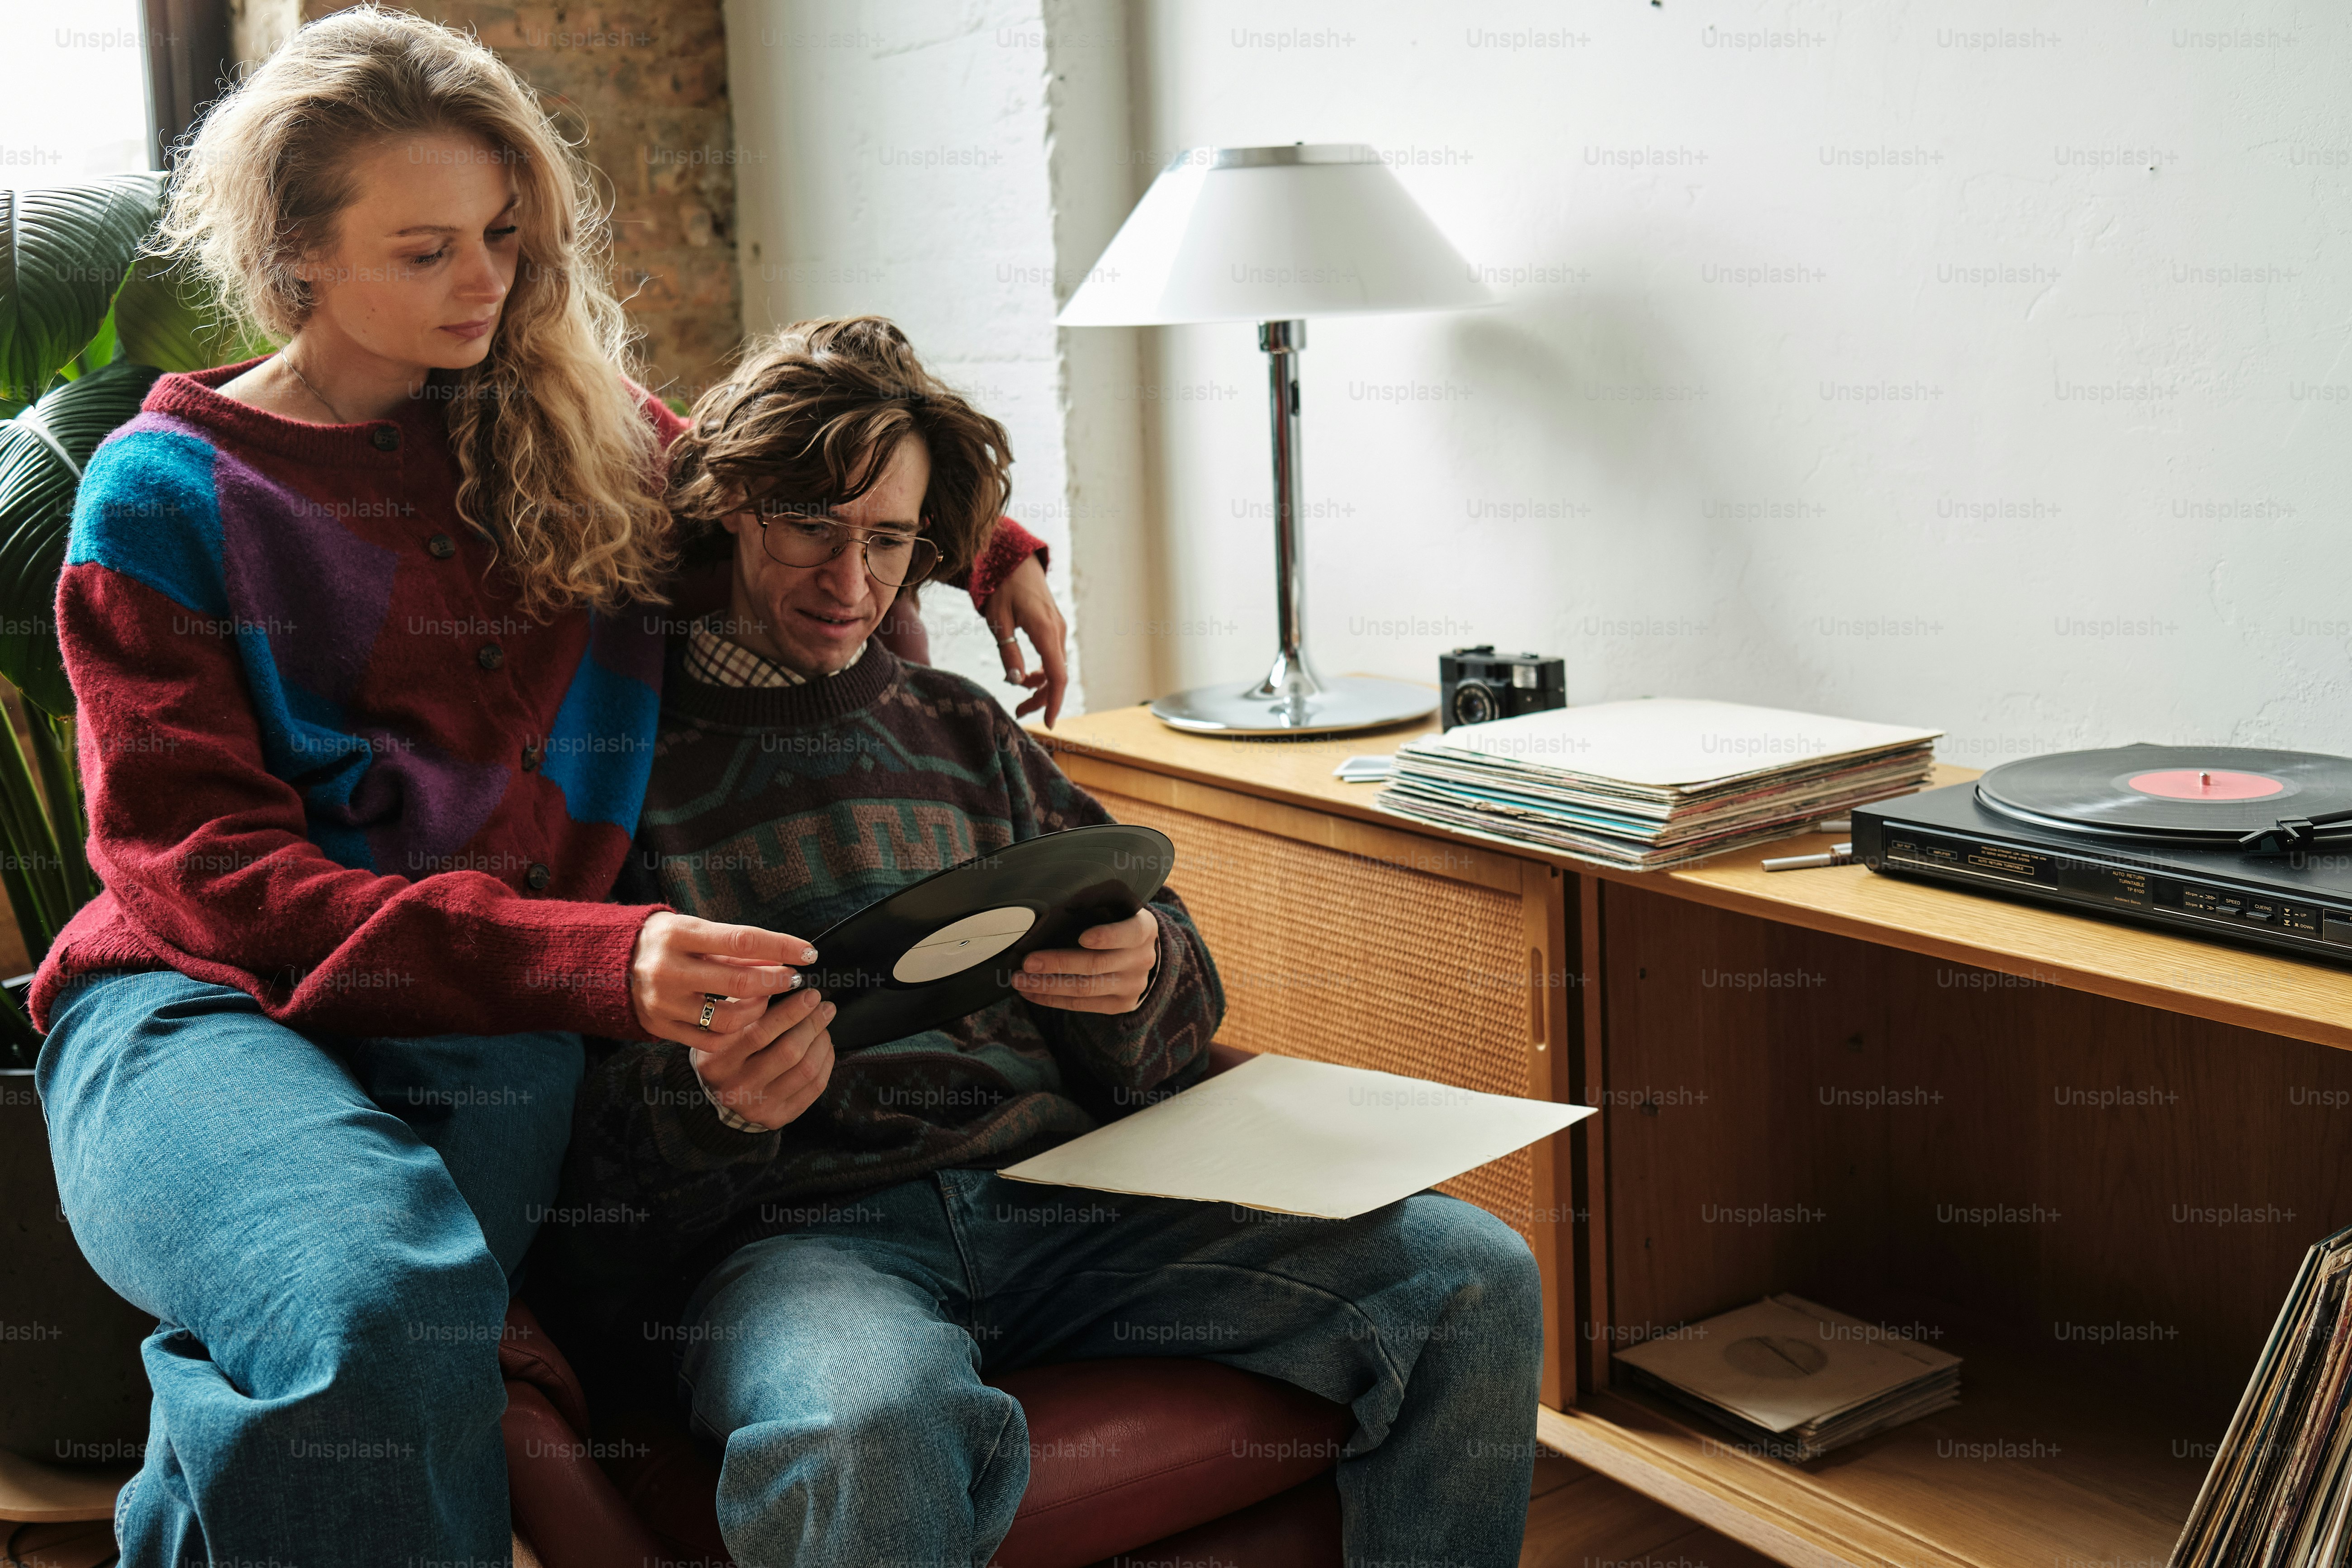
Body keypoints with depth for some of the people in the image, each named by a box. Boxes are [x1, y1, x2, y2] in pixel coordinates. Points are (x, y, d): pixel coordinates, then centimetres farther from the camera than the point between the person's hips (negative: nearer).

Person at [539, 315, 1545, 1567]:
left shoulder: (967, 734, 23)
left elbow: (1180, 1003, 19)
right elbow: (576, 1146, 1)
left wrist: (1140, 975, -5)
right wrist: (708, 1101, -21)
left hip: (1063, 1195, 5)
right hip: (792, 1227, -4)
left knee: (1473, 1278, -12)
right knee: (865, 1428, -41)